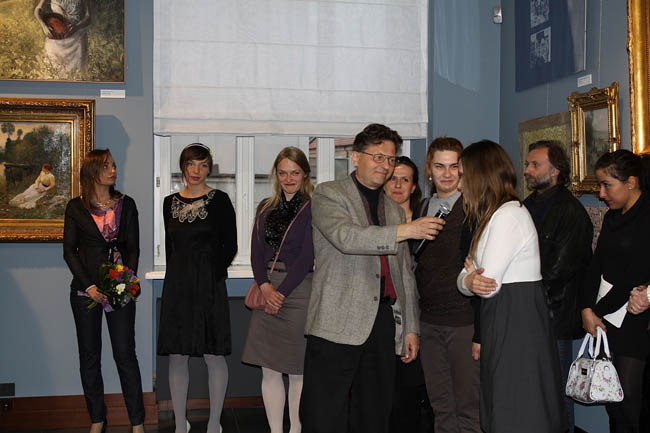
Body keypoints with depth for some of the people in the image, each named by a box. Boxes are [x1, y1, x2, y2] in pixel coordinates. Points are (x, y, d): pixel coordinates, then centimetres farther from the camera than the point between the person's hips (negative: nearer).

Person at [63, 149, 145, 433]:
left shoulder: (126, 204, 7)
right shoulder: (76, 207, 3)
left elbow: (133, 247, 6)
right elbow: (69, 250, 1)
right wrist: (89, 286, -9)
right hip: (85, 290, 0)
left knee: (126, 354, -2)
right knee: (89, 356, 6)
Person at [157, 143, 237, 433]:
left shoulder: (219, 201, -3)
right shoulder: (170, 202, 10)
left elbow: (230, 246, -3)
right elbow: (170, 246, 15)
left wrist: (212, 277, -8)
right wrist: (176, 280, 9)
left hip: (209, 286, -4)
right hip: (177, 286, 4)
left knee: (214, 355, 0)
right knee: (176, 356, 6)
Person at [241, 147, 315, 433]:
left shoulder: (312, 209, -3)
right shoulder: (266, 208, 13)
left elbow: (307, 257, -9)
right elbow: (256, 251, 7)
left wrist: (281, 292, -11)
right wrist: (265, 287, -9)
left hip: (298, 292, -5)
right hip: (267, 291, 5)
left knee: (297, 372, 1)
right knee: (269, 370, 5)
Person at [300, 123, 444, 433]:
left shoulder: (394, 209, 21)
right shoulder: (328, 195, 3)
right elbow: (346, 237, -17)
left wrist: (410, 327, 16)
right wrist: (404, 230, -21)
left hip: (383, 323, 6)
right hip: (339, 324, -6)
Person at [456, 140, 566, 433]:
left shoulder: (509, 214, -15)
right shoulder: (491, 216, 17)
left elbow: (489, 285, -20)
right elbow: (466, 276, 11)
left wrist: (474, 277, 1)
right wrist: (468, 281, -11)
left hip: (517, 324, -9)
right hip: (501, 323, 9)